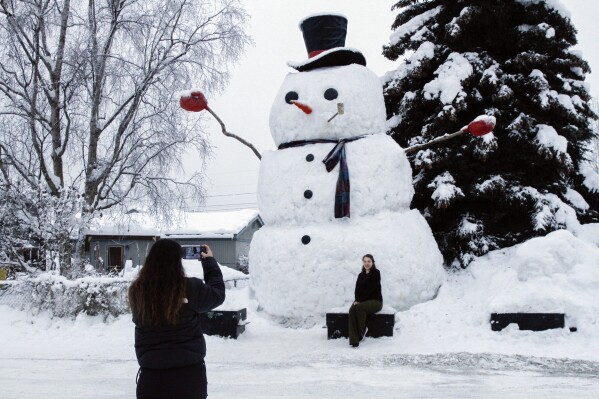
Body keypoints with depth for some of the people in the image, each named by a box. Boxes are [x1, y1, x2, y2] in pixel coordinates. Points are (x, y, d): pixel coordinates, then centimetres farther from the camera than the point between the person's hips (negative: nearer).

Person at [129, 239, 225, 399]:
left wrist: (158, 257, 17)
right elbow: (218, 294, 4)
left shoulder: (137, 291, -7)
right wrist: (210, 261, 15)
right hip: (189, 374, -2)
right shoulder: (190, 288, -14)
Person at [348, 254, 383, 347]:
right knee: (352, 310, -29)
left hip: (375, 301, -5)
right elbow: (357, 289, 8)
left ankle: (361, 332, -18)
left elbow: (370, 289, -12)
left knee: (359, 307, -35)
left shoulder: (376, 273, -2)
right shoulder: (361, 275, 17)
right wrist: (357, 300, -14)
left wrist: (359, 301, -17)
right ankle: (353, 340, -38)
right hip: (362, 301, 5)